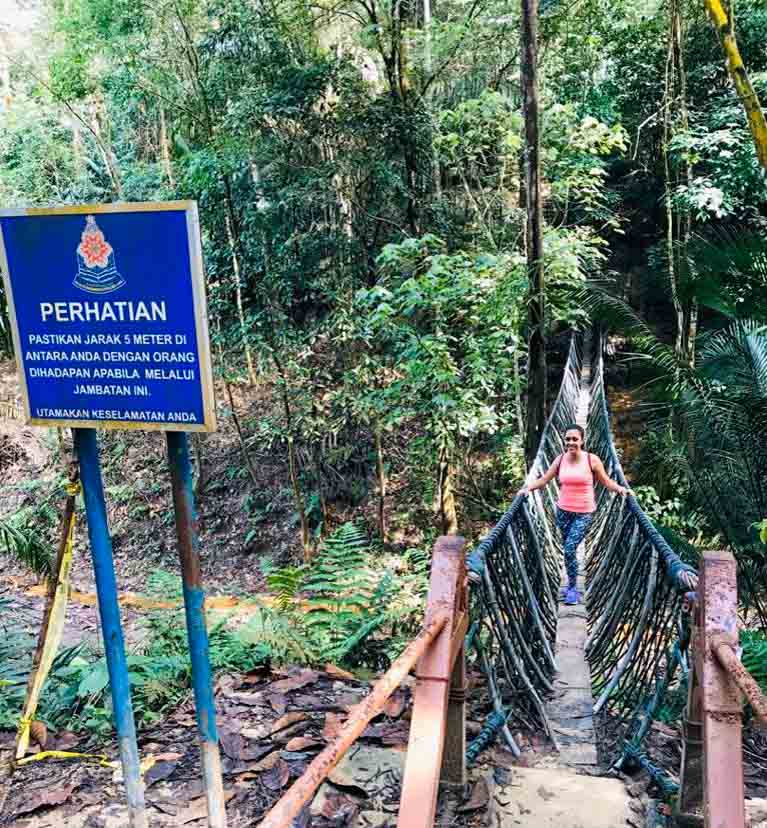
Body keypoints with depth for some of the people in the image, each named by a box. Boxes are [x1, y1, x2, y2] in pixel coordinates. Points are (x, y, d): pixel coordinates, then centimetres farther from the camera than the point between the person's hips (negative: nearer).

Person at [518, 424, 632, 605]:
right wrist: (528, 488, -9)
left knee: (569, 549, -12)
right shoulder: (560, 459, -1)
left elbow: (606, 481, -1)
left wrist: (619, 488, -18)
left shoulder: (592, 460, -9)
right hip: (563, 511, 4)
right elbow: (544, 479, 4)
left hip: (584, 513, -3)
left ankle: (572, 588, 5)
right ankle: (571, 585, 31)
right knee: (567, 549, 13)